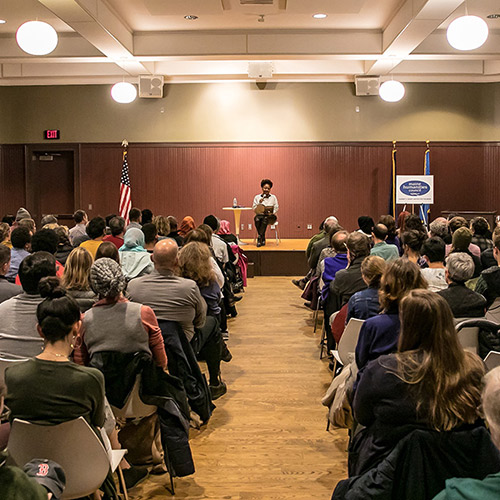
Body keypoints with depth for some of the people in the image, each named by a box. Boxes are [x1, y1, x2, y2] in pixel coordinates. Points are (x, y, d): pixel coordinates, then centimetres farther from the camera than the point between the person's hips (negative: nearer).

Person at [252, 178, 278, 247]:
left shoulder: (273, 197, 11)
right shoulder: (257, 197, 12)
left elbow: (276, 208, 8)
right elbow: (254, 208, 7)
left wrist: (272, 213, -11)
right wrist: (259, 203, -9)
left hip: (270, 216, -1)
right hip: (260, 215, 1)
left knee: (265, 219, -38)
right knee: (257, 219, -37)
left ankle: (259, 237, -37)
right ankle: (263, 239, -32)